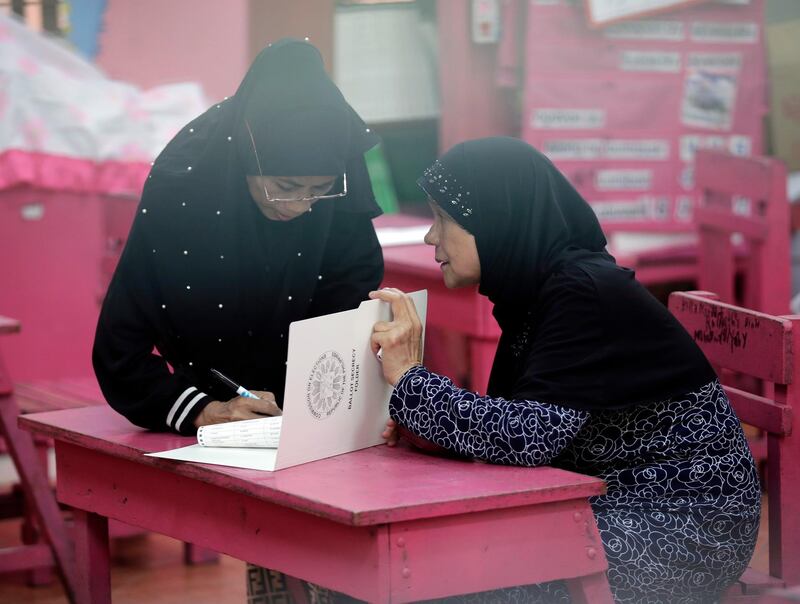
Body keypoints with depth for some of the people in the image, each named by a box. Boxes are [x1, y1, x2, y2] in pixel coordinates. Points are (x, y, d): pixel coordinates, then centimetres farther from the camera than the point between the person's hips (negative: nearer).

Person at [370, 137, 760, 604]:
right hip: (618, 504, 8)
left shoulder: (586, 293, -20)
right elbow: (527, 426, 7)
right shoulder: (538, 289, 7)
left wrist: (409, 378, -21)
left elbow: (532, 437, -27)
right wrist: (425, 423, -9)